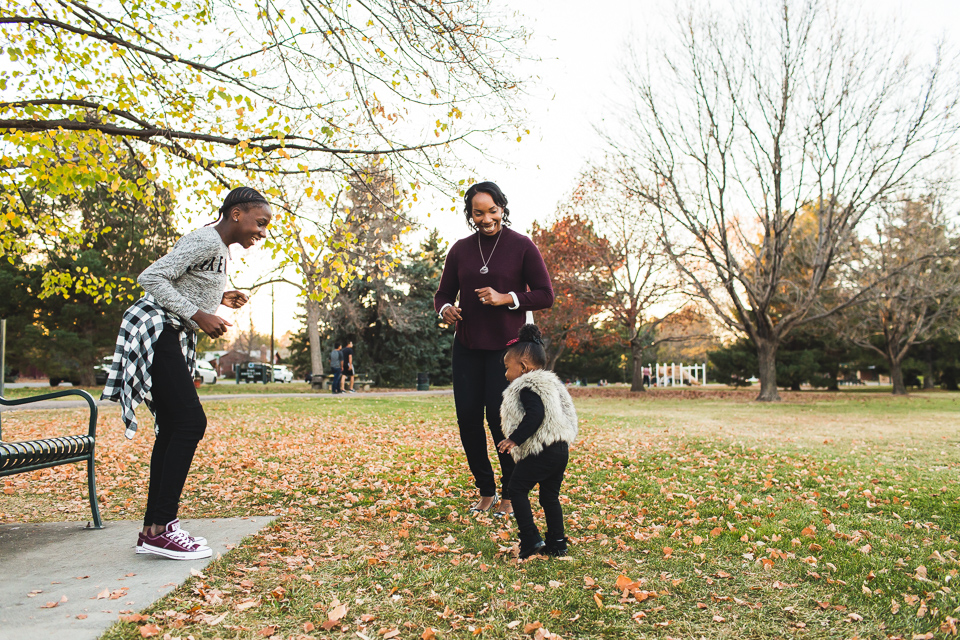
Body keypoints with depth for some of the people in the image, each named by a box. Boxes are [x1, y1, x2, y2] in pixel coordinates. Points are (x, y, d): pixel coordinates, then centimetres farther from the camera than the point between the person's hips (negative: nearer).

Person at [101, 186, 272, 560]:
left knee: (173, 429, 5)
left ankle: (153, 529, 9)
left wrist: (220, 299, 11)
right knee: (190, 422, -16)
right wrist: (199, 314, -20)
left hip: (172, 337, 10)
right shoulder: (206, 241, -13)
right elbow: (151, 278, -18)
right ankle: (160, 528, -13)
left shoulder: (220, 249, 17)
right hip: (155, 331, -10)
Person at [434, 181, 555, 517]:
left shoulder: (521, 246, -2)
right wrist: (445, 309, -9)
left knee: (500, 418, -4)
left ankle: (510, 496, 15)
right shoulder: (460, 250, 9)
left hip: (506, 347, -4)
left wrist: (506, 298, -16)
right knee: (467, 418, 3)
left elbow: (545, 295, -2)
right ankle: (486, 492, 21)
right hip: (467, 347, 4)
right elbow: (443, 293, 14)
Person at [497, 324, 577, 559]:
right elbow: (566, 414, 23)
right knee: (550, 496, 16)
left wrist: (515, 439, -23)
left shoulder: (527, 387, -10)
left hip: (540, 452, -10)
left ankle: (531, 539, -1)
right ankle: (557, 543, 19)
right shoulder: (551, 384, 20)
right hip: (561, 450, 10)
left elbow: (535, 415, -24)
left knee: (517, 490, 1)